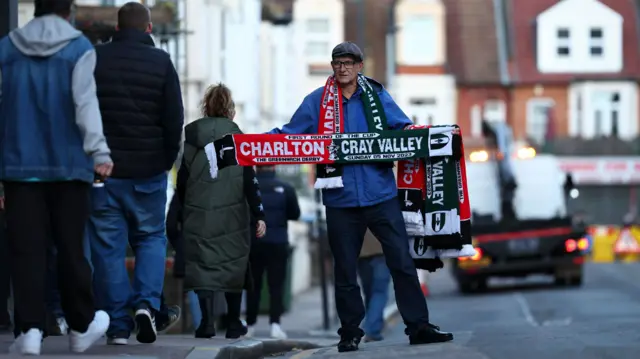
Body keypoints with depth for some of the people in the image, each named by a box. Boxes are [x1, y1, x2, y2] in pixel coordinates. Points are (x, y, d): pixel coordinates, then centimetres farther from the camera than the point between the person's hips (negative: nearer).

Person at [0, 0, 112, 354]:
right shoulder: (79, 48, -3)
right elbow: (85, 102, -13)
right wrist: (98, 151, -16)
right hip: (68, 165, -1)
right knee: (71, 248, 8)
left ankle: (30, 328, -11)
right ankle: (81, 326, 19)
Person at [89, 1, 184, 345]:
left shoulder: (94, 59, 0)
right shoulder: (161, 62, -3)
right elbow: (175, 119, -4)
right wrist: (168, 159, 10)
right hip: (148, 171, 0)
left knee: (108, 245, 5)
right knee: (151, 237, 15)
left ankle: (118, 324, 2)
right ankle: (147, 302, -6)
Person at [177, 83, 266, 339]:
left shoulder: (191, 139, 3)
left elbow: (182, 182, 4)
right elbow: (250, 181, -5)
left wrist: (184, 212, 14)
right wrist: (259, 215, -2)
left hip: (198, 215, 0)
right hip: (232, 217, 0)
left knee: (202, 264, 2)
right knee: (233, 265, 12)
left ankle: (207, 319, -16)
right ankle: (233, 323, 16)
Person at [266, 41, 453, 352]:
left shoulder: (377, 96, 6)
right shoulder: (316, 102, 5)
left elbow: (404, 129, 6)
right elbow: (289, 134, 6)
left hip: (381, 195, 0)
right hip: (341, 200, 0)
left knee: (402, 262, -2)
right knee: (345, 271, 8)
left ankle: (418, 326, 5)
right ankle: (350, 332, 20)